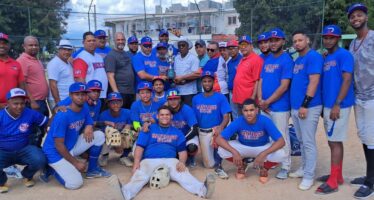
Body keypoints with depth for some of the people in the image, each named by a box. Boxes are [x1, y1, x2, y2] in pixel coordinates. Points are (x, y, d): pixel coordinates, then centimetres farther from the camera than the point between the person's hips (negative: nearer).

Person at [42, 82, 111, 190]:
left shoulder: (84, 110, -5)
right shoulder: (62, 115, -26)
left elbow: (89, 124, 11)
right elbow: (59, 145, -24)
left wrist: (88, 128, -16)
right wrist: (76, 163, -18)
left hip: (72, 146, 7)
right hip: (56, 153, -7)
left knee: (99, 136, -8)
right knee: (75, 183, -19)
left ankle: (92, 169, 8)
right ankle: (51, 168, 8)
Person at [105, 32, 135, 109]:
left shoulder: (127, 54, 17)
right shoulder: (111, 56, -7)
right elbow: (110, 76, -14)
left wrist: (134, 90, 13)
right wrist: (116, 92, -22)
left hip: (131, 92, 8)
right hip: (120, 92, -8)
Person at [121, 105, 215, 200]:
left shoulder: (177, 132, 21)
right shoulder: (149, 129, 16)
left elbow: (182, 151, 13)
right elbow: (140, 147, 8)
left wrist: (182, 162, -10)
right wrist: (136, 162, -11)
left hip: (170, 160, 1)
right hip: (149, 160, 0)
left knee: (183, 174, -32)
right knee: (140, 176, -33)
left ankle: (203, 190, -55)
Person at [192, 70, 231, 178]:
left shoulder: (221, 97, -5)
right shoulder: (196, 99, 5)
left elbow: (226, 117, -13)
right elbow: (193, 118, 11)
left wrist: (220, 127, -33)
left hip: (216, 129, -2)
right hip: (203, 133, 3)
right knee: (209, 164, 0)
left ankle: (218, 165, -14)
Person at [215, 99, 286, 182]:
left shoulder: (265, 121, -29)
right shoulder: (238, 122, -26)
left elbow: (281, 141, -32)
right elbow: (219, 139, -28)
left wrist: (263, 154, -45)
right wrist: (234, 152, -43)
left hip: (263, 147, -1)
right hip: (243, 147, 1)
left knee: (281, 154, -31)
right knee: (222, 150, -26)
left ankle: (264, 168, 3)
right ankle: (241, 165, 5)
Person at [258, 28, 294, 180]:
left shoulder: (286, 60, -9)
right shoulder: (267, 60, 13)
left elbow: (284, 86, -15)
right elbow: (261, 81, 12)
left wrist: (267, 102, -14)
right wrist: (260, 100, -3)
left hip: (279, 107, -7)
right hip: (265, 106, 7)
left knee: (282, 137, 1)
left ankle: (285, 167, 14)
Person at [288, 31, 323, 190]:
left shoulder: (314, 57, -10)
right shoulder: (297, 60, 17)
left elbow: (314, 82, -18)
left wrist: (305, 105, -21)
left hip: (308, 107, -9)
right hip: (295, 106, 9)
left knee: (308, 142, -2)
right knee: (301, 141, 17)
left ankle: (309, 176, 8)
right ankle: (304, 168, 30)